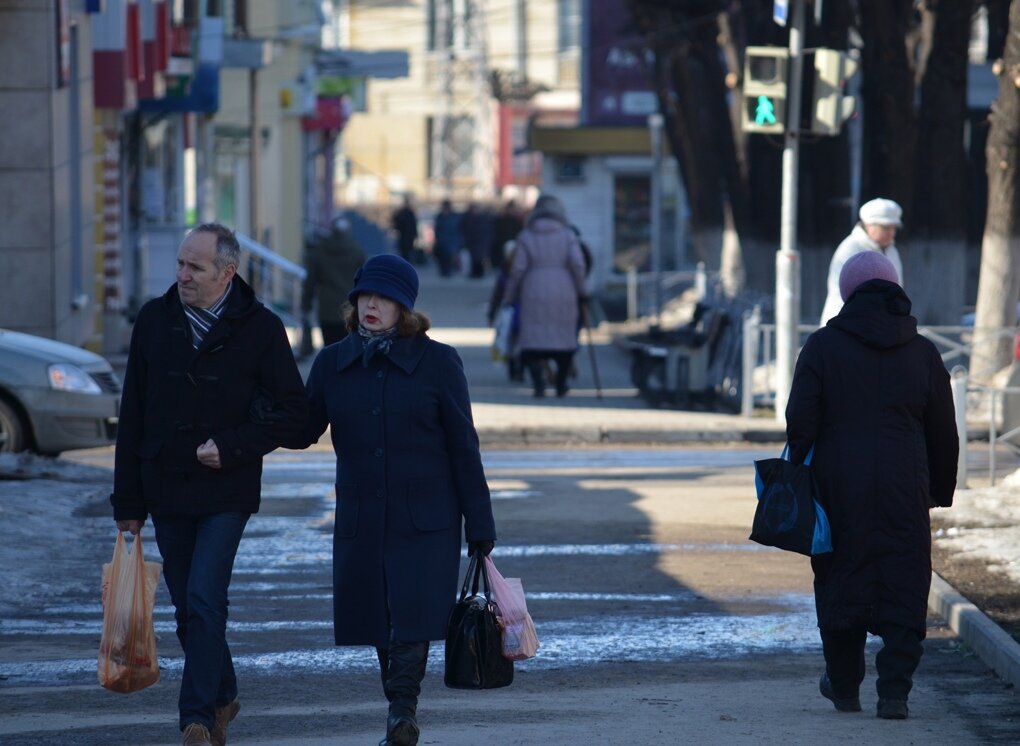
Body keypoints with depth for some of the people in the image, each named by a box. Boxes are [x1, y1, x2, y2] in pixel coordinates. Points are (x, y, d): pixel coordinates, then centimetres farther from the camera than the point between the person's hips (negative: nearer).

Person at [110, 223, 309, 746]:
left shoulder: (260, 328, -5)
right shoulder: (154, 321, 4)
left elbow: (294, 411, -2)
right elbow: (132, 418, 7)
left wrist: (232, 447, -14)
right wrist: (128, 500, 5)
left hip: (226, 492, -4)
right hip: (166, 491, 4)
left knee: (204, 601, -14)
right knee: (188, 610, 11)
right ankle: (222, 697, 31)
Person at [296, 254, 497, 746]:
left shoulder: (437, 362, -2)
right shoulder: (333, 364, 6)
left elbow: (463, 446, -1)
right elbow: (303, 430, 4)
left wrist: (480, 525, -3)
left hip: (426, 520, -3)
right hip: (361, 517, 3)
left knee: (413, 618, -14)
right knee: (378, 620, 7)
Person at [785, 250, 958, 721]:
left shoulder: (823, 346, -2)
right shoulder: (922, 352, 5)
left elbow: (800, 422, -5)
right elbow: (944, 433, 9)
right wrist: (940, 492, 19)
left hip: (839, 488, -1)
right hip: (905, 492, 1)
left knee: (841, 582, 12)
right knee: (903, 589, 4)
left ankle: (844, 687, 23)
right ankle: (894, 691, -7)